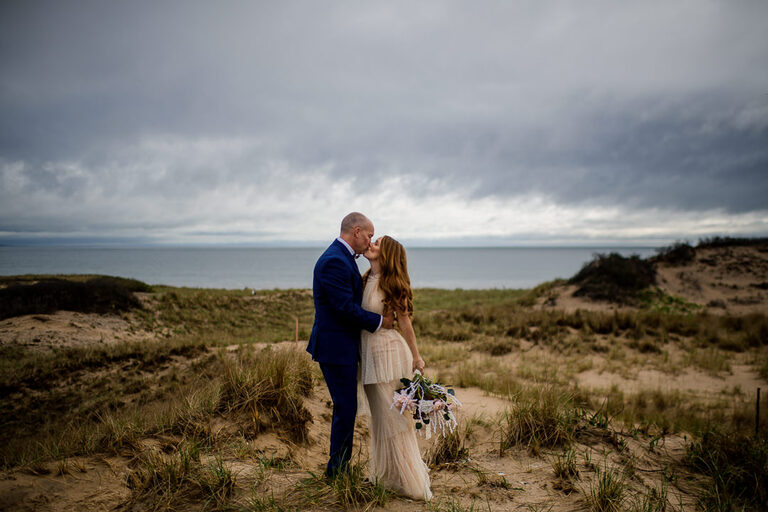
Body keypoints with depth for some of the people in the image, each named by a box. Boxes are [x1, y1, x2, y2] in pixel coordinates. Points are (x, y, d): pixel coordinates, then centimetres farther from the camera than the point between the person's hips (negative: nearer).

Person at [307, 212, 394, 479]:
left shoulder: (342, 258, 14)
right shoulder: (334, 261, -20)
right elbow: (346, 307, -23)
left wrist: (382, 314, 7)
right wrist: (379, 321, -12)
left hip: (344, 346, 11)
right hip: (335, 347, -11)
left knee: (346, 407, 17)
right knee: (346, 409, -1)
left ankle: (341, 466, 30)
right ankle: (335, 470, 15)